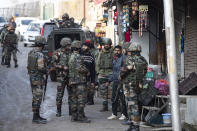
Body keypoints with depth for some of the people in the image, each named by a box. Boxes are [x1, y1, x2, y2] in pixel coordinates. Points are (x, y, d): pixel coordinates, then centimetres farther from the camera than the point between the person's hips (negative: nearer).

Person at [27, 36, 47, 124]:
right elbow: (41, 68, -24)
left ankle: (37, 116, 23)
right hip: (38, 78, -9)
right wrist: (46, 71, -5)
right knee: (37, 98, -5)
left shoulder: (31, 53, 8)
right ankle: (35, 118, -2)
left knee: (35, 97, 16)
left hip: (32, 77, 9)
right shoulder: (40, 55, -20)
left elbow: (28, 65, 14)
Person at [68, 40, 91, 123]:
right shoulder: (77, 56, -13)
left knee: (74, 98, 12)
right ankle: (81, 117, -9)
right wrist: (87, 71, -7)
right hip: (79, 80, -10)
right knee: (81, 98, -8)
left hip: (72, 80, 10)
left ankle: (74, 116, 15)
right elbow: (80, 68, -22)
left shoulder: (71, 56, 17)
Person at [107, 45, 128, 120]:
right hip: (115, 81, 8)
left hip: (121, 81, -8)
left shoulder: (123, 58, -9)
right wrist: (110, 80, 23)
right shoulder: (114, 59, 17)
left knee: (122, 98, -2)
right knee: (114, 98, 11)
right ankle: (114, 114, 19)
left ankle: (124, 114, 6)